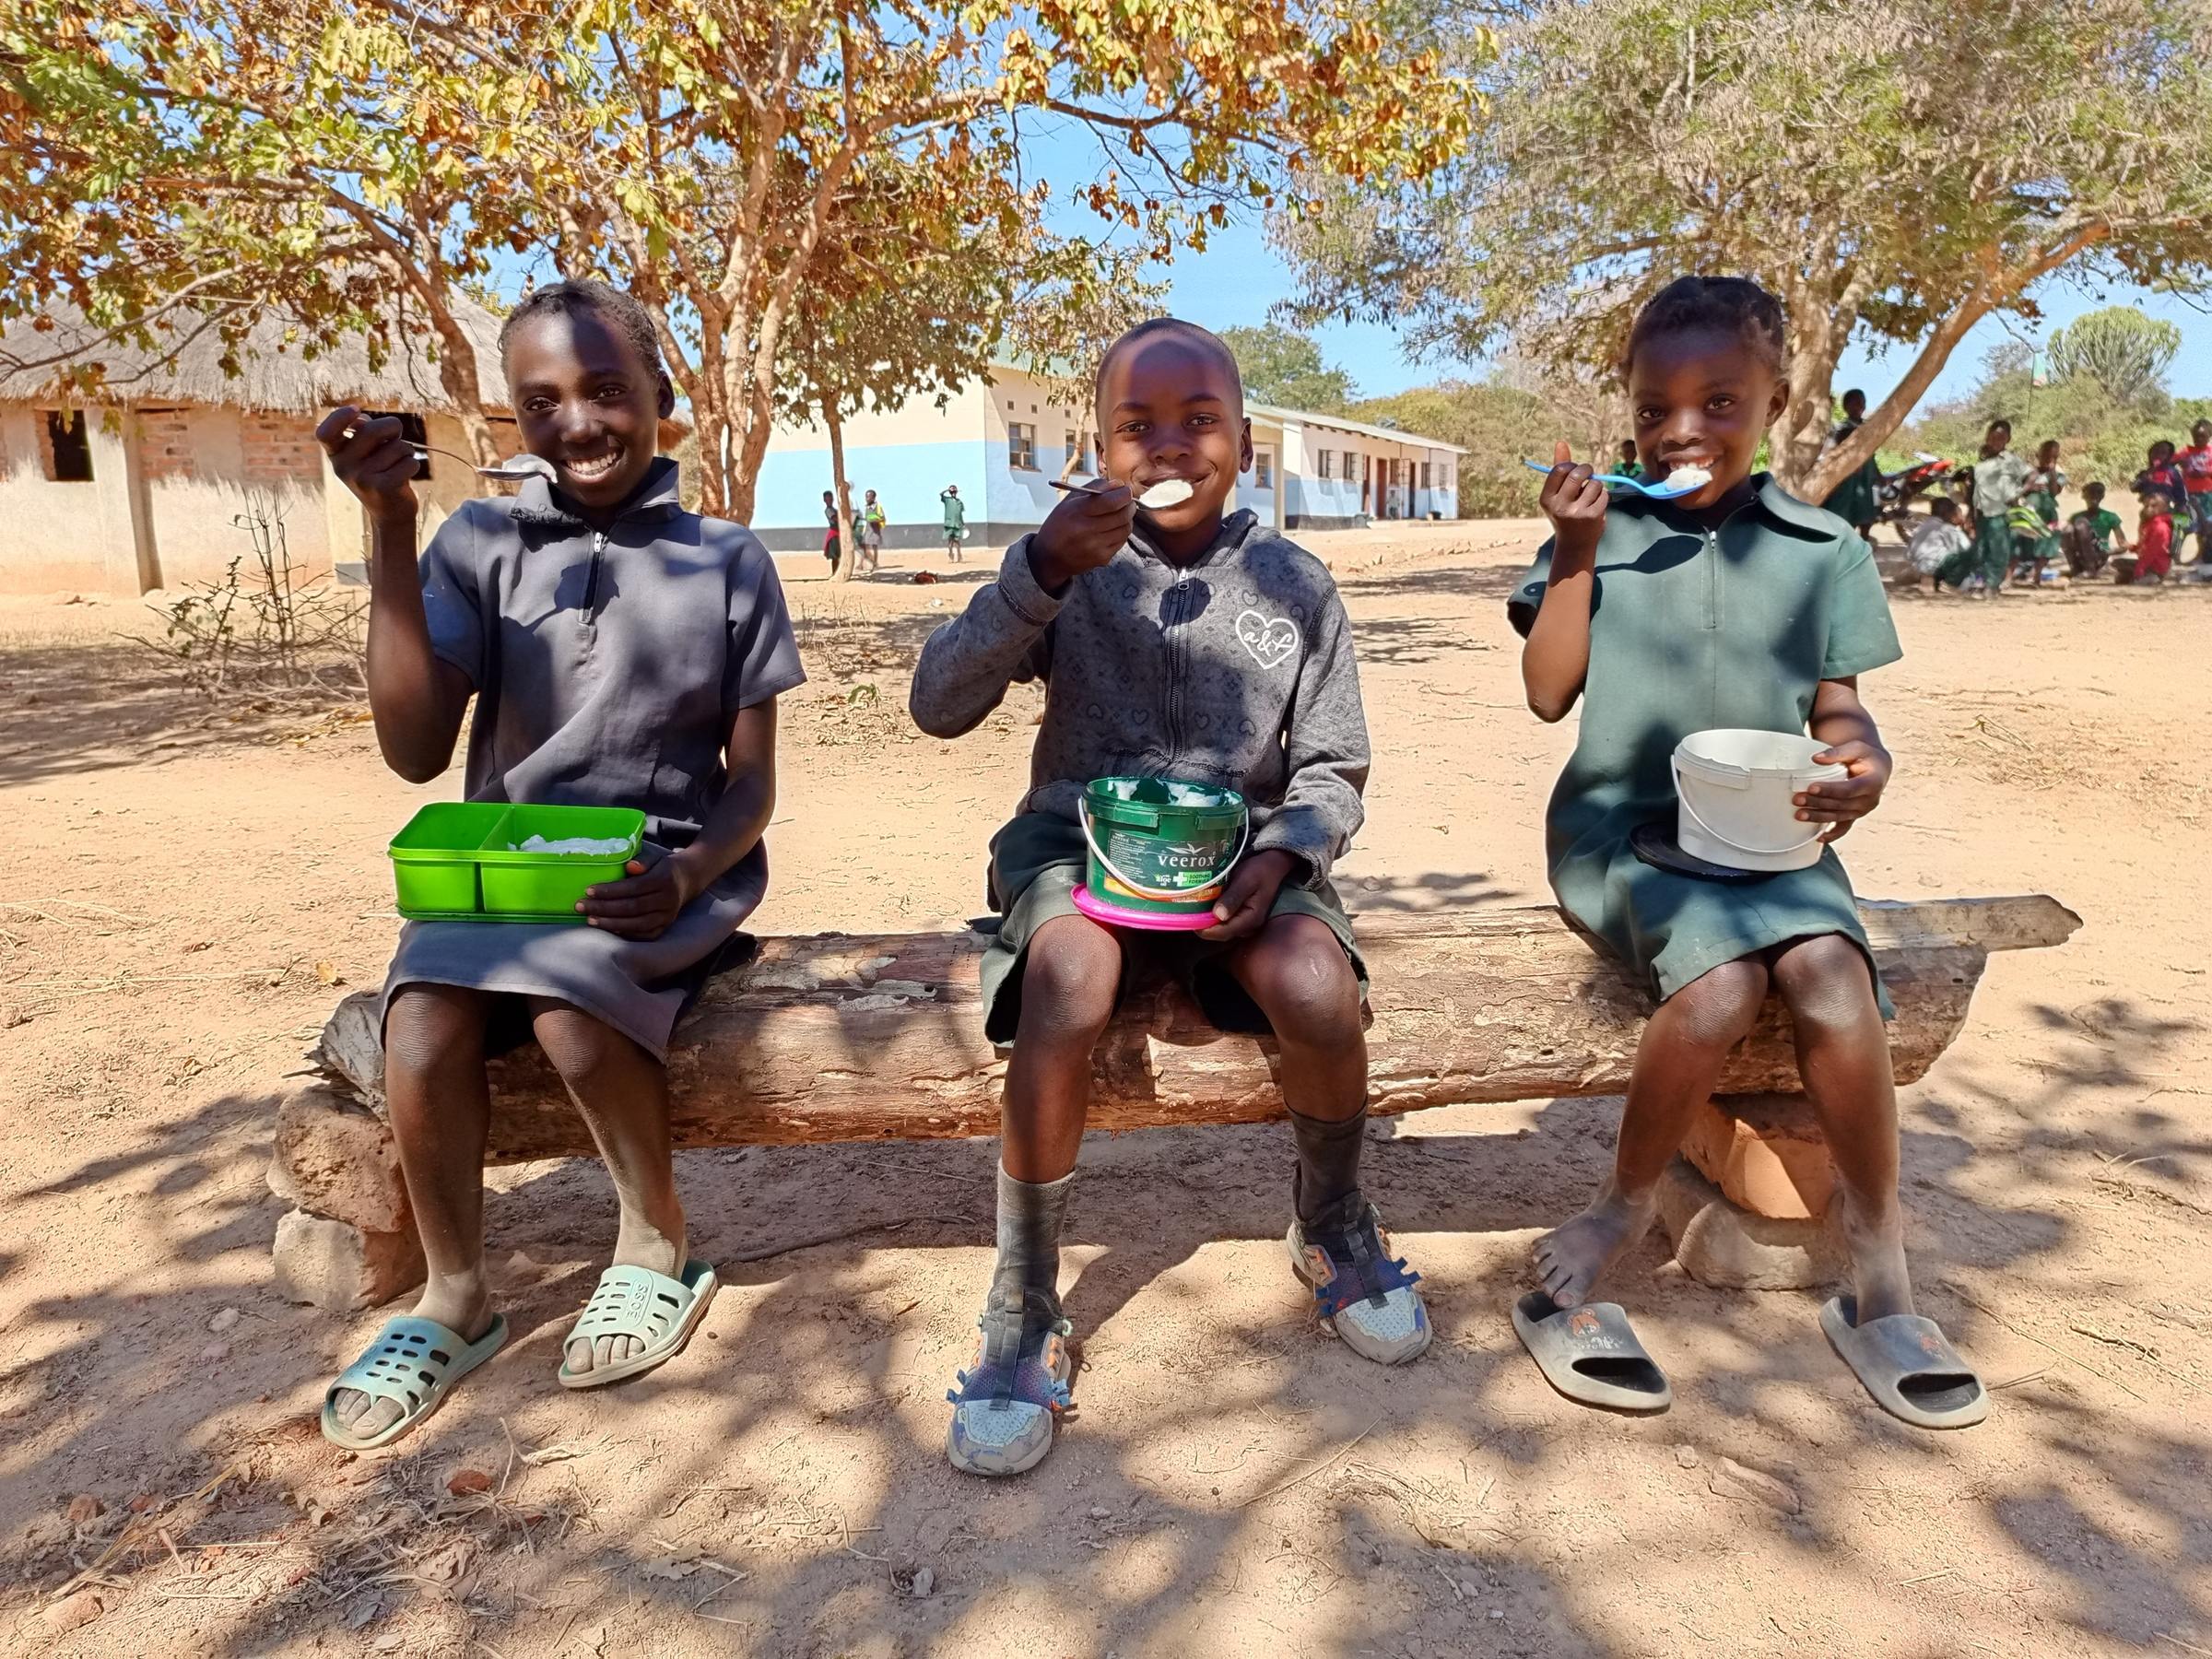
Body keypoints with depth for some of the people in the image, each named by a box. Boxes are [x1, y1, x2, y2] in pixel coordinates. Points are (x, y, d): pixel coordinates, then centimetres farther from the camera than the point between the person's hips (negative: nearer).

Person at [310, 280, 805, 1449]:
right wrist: (390, 527, -11)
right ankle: (455, 1298, -1)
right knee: (420, 1027, -26)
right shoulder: (479, 544, 5)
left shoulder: (727, 562, 3)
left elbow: (752, 784, 3)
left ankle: (655, 1246, -4)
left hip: (664, 879, -2)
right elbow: (416, 751, -7)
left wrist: (688, 875, -18)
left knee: (569, 1001, -32)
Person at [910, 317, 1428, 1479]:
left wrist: (1280, 852, -14)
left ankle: (1330, 1229, 6)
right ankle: (1023, 1315, -13)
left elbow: (1332, 766, 8)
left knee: (1319, 991, -28)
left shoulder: (1294, 583, 5)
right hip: (1080, 844, -1)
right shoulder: (1075, 568, 2)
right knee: (1068, 988, -33)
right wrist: (1040, 570, -20)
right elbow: (938, 707, -8)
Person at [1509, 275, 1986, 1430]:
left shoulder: (1824, 551, 9)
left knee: (1830, 976, -28)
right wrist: (1575, 555, -10)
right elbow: (1549, 694, -1)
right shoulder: (1602, 529, 5)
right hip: (1625, 830, -2)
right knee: (1723, 981, -31)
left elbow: (1838, 706, 11)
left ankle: (1879, 1288, -9)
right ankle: (1613, 1227, -9)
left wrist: (1864, 765, -12)